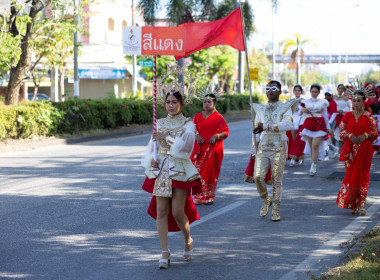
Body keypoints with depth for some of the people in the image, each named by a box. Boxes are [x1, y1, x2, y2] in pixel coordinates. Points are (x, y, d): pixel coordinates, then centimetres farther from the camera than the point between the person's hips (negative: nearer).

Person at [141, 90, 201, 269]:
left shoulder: (187, 124, 0)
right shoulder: (160, 123, 12)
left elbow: (186, 145, -16)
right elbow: (152, 145, 11)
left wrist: (167, 137, -13)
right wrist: (151, 158, -8)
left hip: (180, 171, -3)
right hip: (161, 170, 4)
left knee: (177, 212, -6)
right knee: (161, 211, -5)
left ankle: (188, 241, 25)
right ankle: (165, 253, -3)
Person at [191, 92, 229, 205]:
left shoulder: (218, 117, 3)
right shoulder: (197, 117, 13)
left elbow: (225, 132, -2)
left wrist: (216, 136, -19)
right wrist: (197, 136, -13)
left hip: (213, 149, -3)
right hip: (200, 148, 3)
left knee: (211, 172, -4)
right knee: (198, 171, -3)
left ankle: (209, 197, 2)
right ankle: (199, 196, 4)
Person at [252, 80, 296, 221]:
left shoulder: (285, 107, 2)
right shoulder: (260, 109, 14)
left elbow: (288, 124, -18)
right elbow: (255, 130, 17)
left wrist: (266, 127, -23)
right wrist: (253, 149, 8)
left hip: (279, 148, -3)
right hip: (263, 147, 3)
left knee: (276, 179, -1)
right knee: (258, 176, -10)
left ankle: (276, 210, 10)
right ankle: (265, 200, 16)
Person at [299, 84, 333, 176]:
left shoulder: (322, 102, 9)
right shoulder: (305, 102, 12)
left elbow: (325, 115, 12)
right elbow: (301, 114, 16)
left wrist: (328, 127, 10)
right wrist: (303, 110, -8)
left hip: (319, 124, -2)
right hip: (308, 124, 2)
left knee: (315, 145, -15)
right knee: (311, 146, 3)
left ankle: (313, 166, -15)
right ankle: (313, 164, 15)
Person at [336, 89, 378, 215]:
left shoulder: (369, 116, 4)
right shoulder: (347, 116, 6)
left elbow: (375, 132, 6)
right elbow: (341, 131, 7)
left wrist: (366, 135, -13)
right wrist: (350, 136, -11)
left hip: (365, 149, -1)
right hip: (351, 150, 1)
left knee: (363, 176, -3)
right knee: (351, 175, -1)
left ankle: (361, 205, 2)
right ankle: (352, 204, 8)